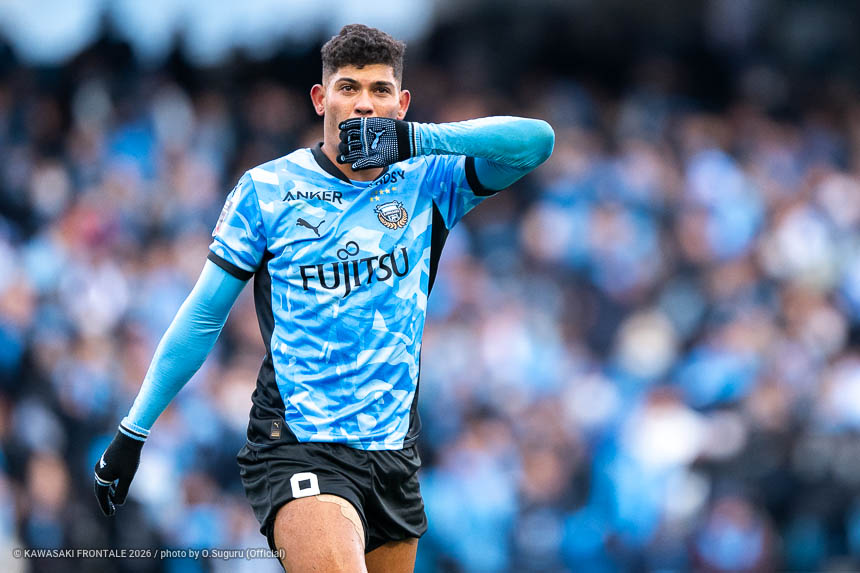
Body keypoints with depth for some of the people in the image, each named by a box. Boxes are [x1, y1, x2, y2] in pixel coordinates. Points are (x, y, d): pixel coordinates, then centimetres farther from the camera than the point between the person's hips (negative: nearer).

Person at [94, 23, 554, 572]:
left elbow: (537, 140, -8)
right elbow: (202, 317, 6)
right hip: (297, 445, -4)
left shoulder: (428, 182, 6)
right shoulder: (266, 189, 1)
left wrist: (413, 138, -18)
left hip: (394, 456, 4)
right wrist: (132, 432, 6)